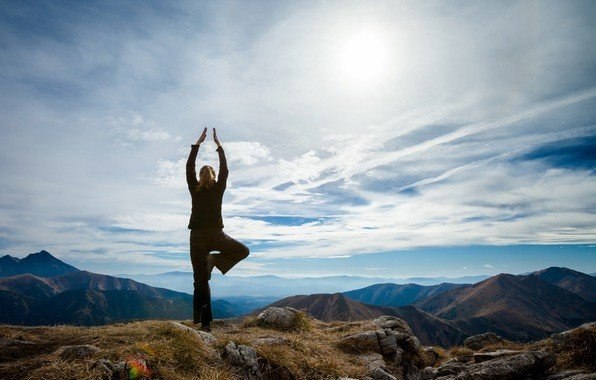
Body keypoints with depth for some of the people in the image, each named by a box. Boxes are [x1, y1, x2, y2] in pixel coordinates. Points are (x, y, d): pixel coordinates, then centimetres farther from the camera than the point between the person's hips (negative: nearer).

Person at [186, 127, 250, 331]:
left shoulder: (195, 189, 4)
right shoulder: (218, 189, 2)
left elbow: (189, 167, 11)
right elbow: (224, 169, 12)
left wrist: (198, 143, 14)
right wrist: (218, 145, 17)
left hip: (197, 237, 2)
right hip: (216, 236, -1)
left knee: (201, 281, 7)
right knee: (243, 250, 23)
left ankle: (205, 322, 3)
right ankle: (215, 260, -1)